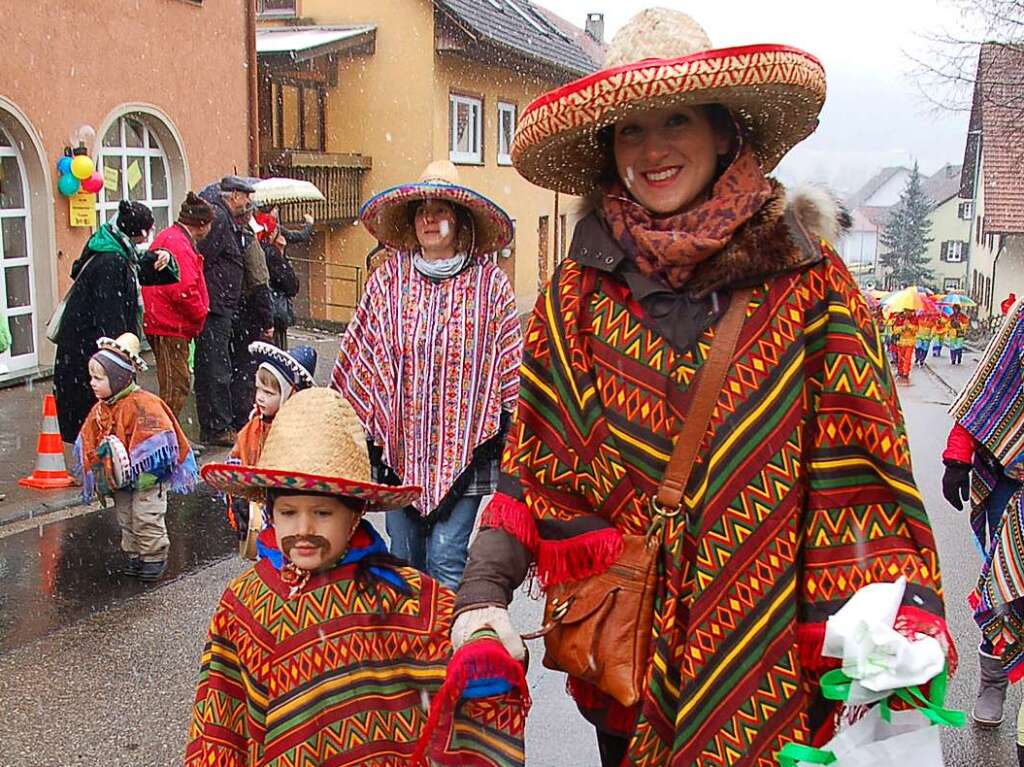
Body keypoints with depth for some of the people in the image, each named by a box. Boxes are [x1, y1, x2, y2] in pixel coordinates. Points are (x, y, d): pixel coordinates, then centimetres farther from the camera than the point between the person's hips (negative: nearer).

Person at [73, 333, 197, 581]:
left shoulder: (143, 405, -22)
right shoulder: (100, 409, 4)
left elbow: (156, 446, -23)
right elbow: (88, 444, 14)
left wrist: (141, 476, -22)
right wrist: (96, 474, 6)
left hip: (146, 479, -8)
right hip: (119, 480, 8)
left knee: (146, 519, -2)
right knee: (126, 520, 15)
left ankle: (155, 557, 14)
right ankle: (134, 555, 29)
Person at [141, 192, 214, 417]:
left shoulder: (167, 237, 16)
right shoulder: (180, 245, -18)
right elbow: (184, 291, -26)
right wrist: (201, 313, -10)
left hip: (162, 322, 11)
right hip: (172, 326, -11)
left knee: (178, 384, 17)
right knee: (176, 388, -5)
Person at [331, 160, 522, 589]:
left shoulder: (489, 282, -1)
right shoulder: (389, 277, 4)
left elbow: (509, 363, 1)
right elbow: (360, 355, 6)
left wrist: (509, 435, -2)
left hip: (462, 444, -2)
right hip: (400, 442, 3)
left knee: (445, 559, -4)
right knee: (404, 558, 12)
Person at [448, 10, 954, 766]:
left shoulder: (807, 277, -5)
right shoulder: (580, 291, -1)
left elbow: (855, 459, -6)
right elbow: (535, 462, 0)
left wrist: (894, 620, -15)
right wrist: (482, 592, -10)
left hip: (774, 645, -1)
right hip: (626, 647, 2)